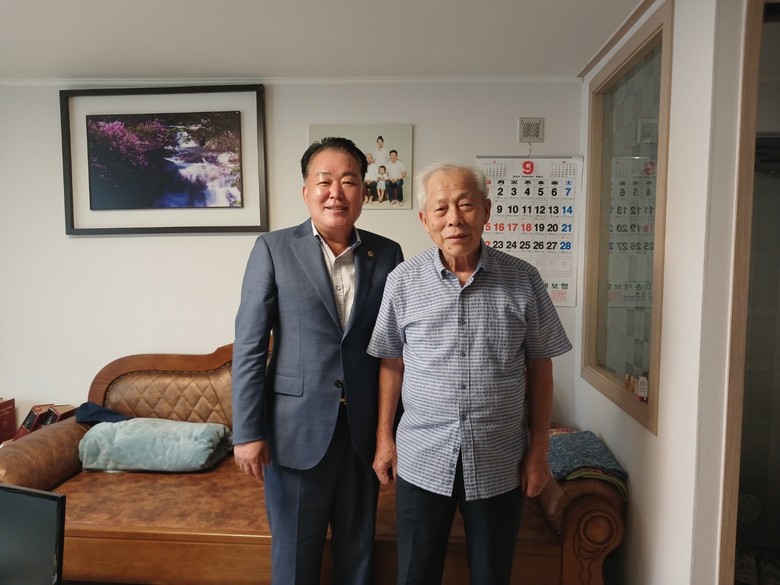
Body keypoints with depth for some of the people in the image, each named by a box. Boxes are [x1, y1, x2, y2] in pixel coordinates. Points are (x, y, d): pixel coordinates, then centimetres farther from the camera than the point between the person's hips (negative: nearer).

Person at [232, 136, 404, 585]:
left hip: (365, 430, 2)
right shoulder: (274, 249, -5)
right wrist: (248, 431, -8)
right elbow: (249, 346, -6)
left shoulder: (387, 254, 1)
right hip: (296, 429, -2)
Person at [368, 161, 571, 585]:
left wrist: (539, 449, 1)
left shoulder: (523, 280, -6)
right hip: (421, 460, 0)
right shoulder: (403, 281, -5)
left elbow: (539, 366, 1)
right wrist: (384, 438, 4)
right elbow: (392, 364, 3)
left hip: (500, 464, 0)